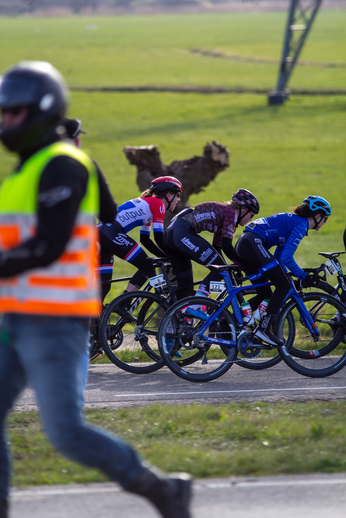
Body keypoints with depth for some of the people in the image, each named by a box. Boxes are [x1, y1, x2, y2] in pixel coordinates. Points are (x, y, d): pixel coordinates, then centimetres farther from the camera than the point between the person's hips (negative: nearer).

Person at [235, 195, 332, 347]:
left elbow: (279, 255, 28)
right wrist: (304, 277, -5)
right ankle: (264, 328, -12)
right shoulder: (301, 225, -5)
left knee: (265, 294, 14)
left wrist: (284, 275, 29)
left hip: (242, 244, 10)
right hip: (253, 244, -10)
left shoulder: (292, 221, 25)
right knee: (283, 286, -6)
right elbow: (286, 257, -13)